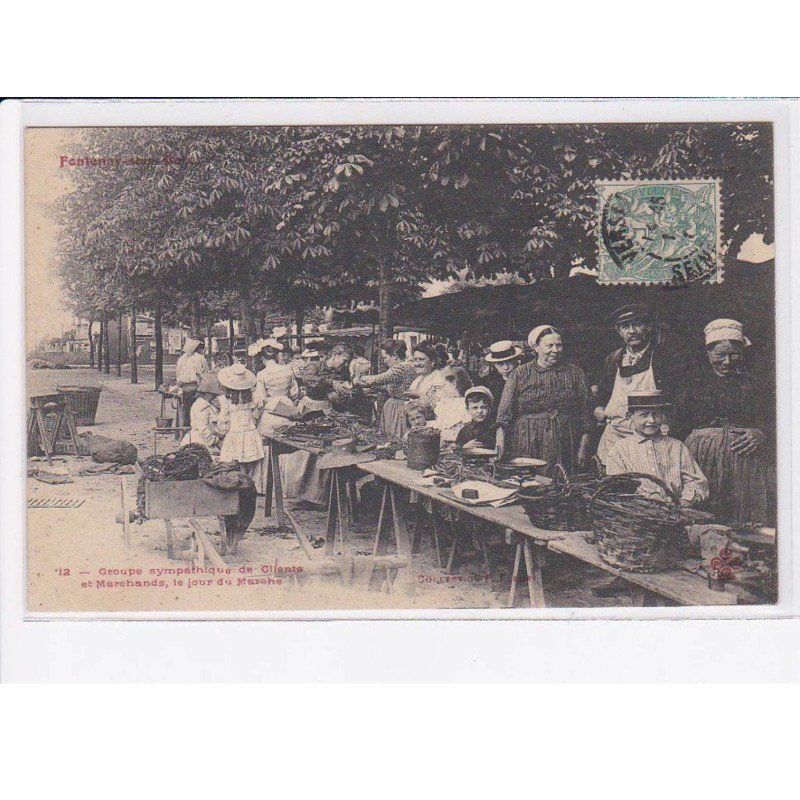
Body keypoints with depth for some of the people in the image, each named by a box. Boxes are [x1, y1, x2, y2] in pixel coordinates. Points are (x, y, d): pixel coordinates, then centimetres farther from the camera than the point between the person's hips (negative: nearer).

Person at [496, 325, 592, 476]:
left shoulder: (574, 373, 10)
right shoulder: (520, 374, 6)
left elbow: (584, 413, 9)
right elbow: (504, 413, 0)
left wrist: (583, 447, 3)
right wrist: (500, 443, -12)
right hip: (527, 449, -1)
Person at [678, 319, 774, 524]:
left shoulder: (751, 383, 14)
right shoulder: (696, 383, 8)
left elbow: (767, 422, 9)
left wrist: (760, 434, -12)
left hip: (746, 456, 2)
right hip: (704, 458, -1)